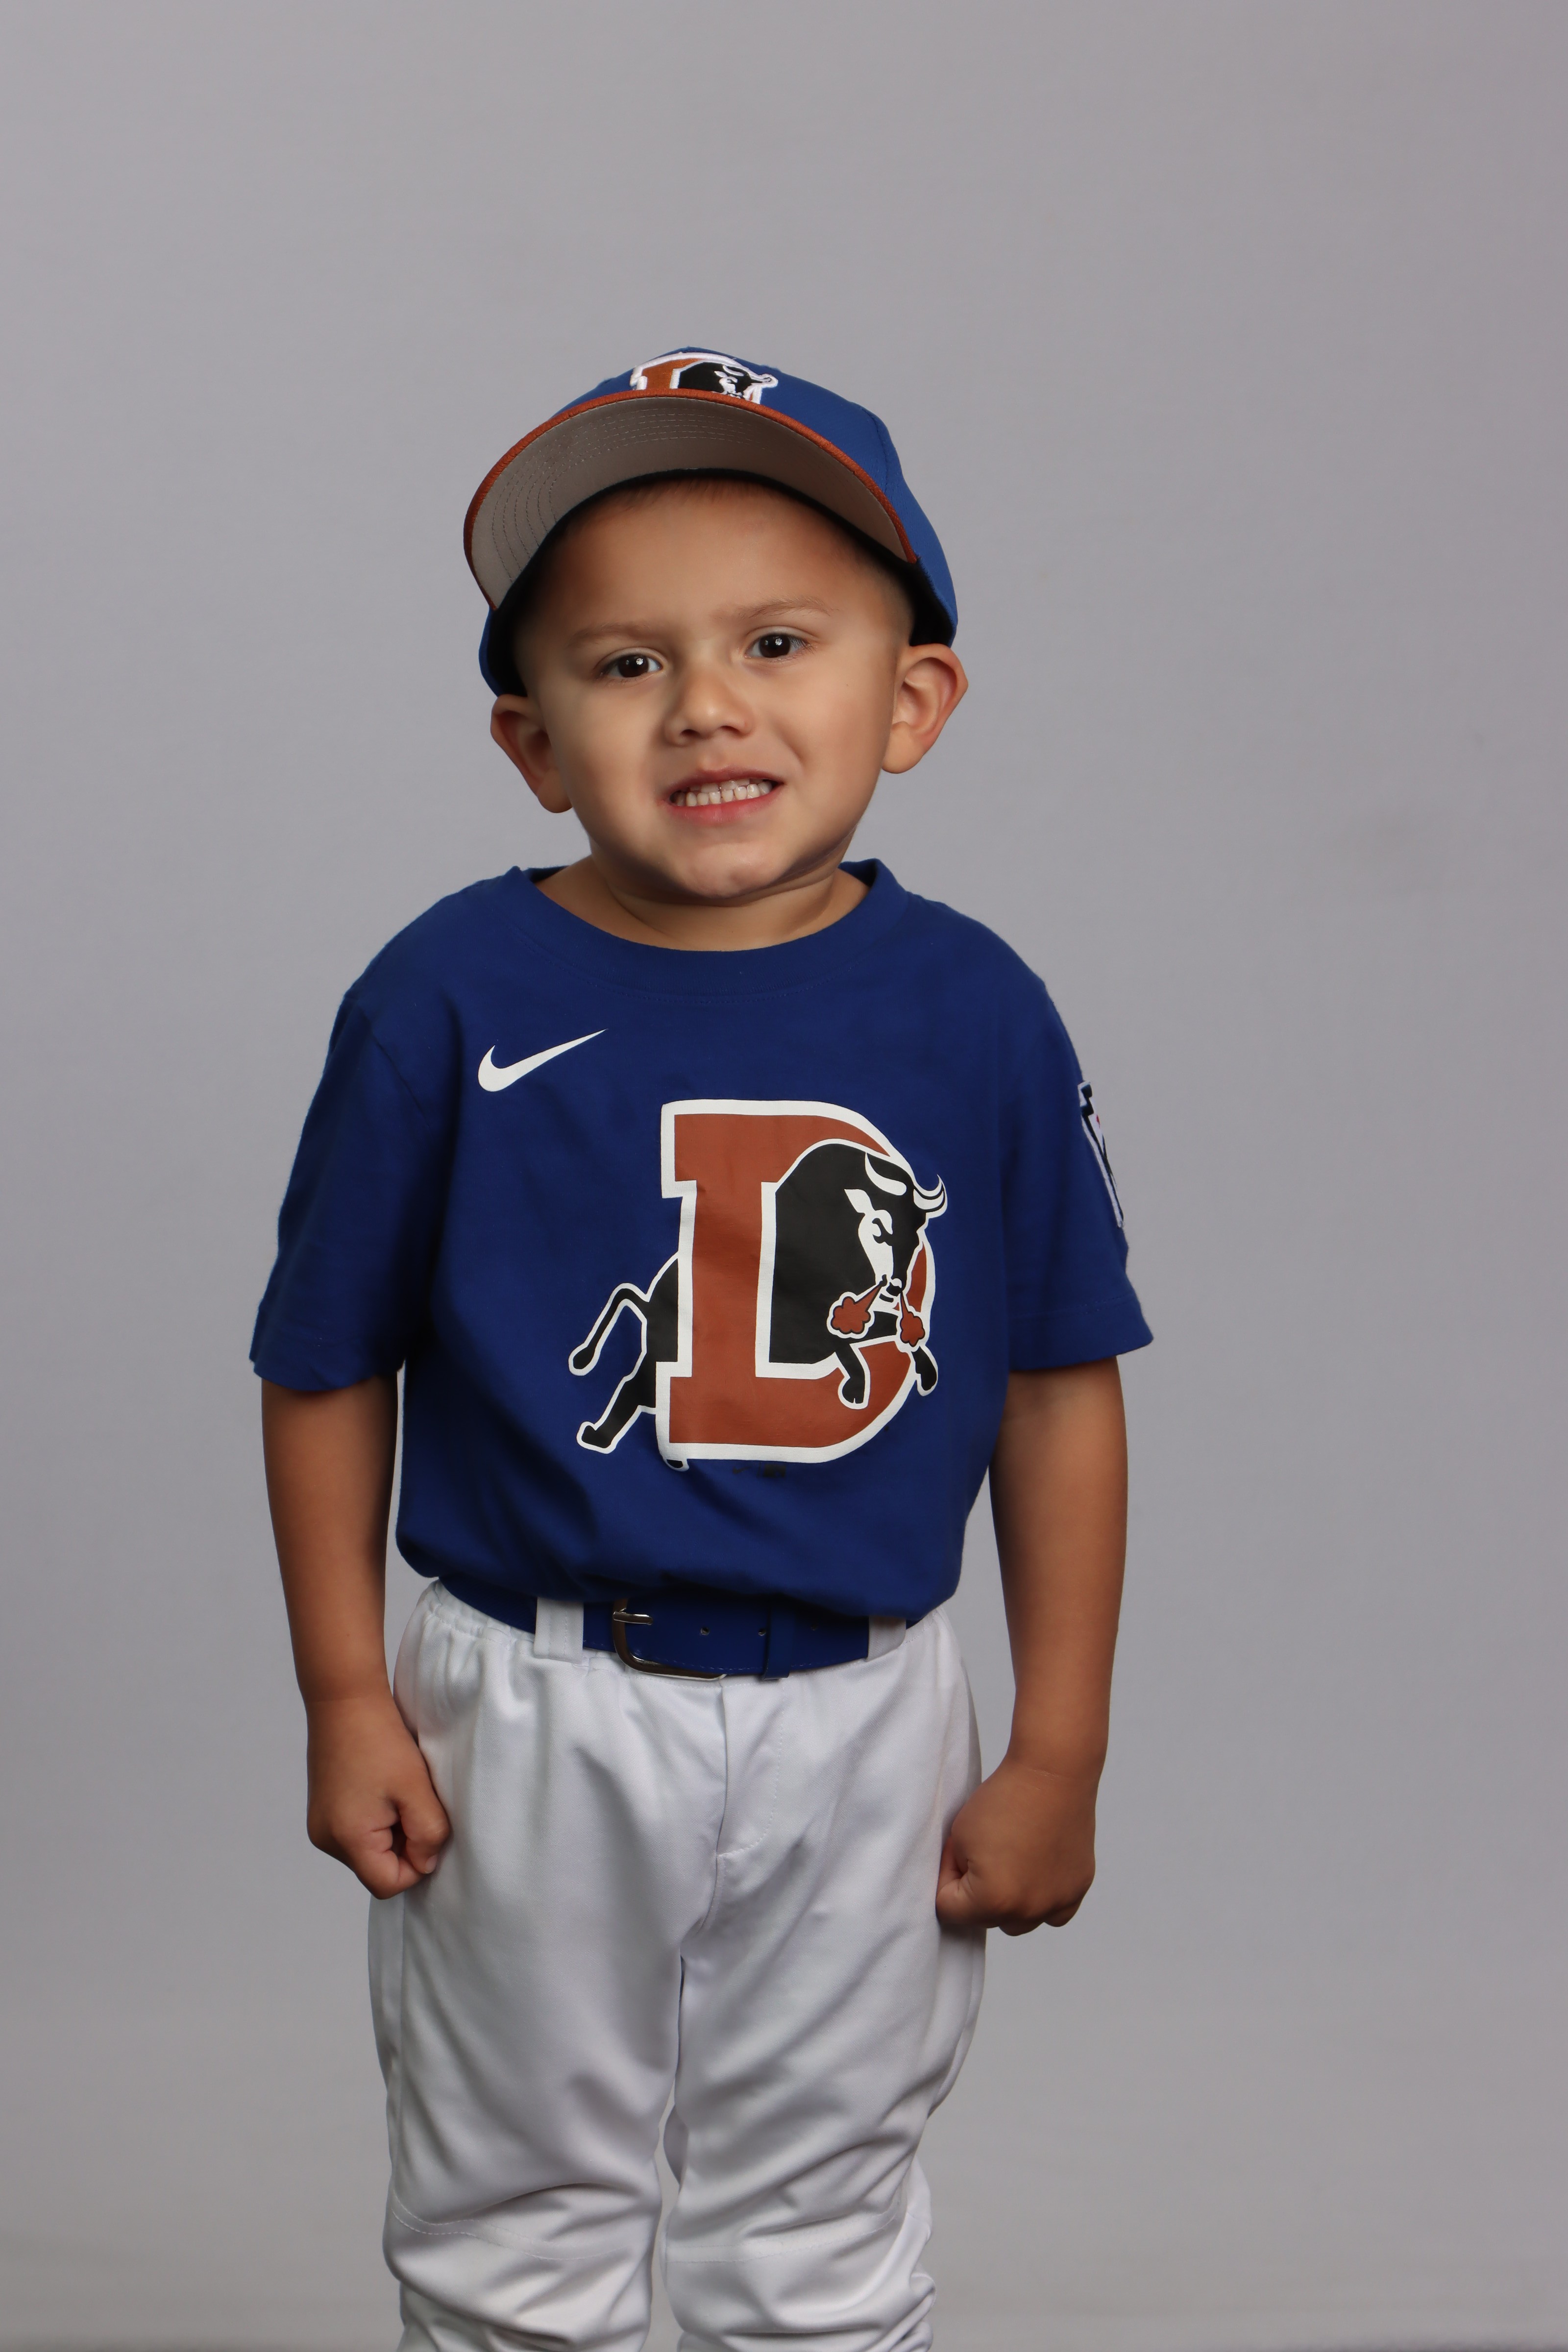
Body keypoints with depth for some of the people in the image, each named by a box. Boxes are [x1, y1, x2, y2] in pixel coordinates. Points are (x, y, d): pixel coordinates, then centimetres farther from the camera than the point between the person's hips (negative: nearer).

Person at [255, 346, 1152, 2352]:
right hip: (532, 1720, -1)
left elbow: (1059, 1385, -1)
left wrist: (1059, 1755, 1)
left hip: (856, 1727, 1)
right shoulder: (452, 998, -12)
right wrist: (346, 1700, -3)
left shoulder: (974, 1010, -8)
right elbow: (329, 1368, -3)